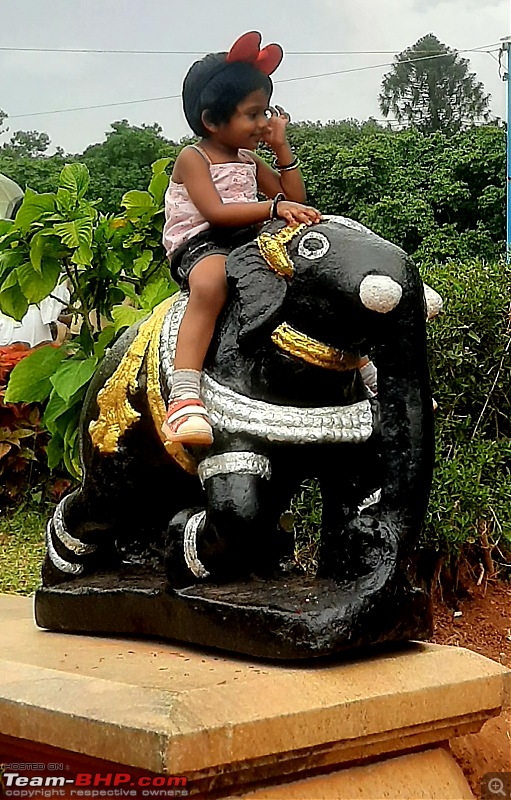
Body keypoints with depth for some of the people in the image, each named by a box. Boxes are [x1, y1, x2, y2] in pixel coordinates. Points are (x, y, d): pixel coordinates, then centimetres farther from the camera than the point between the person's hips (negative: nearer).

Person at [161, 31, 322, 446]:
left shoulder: (249, 159, 19)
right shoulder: (193, 158, -3)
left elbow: (294, 200, 18)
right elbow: (216, 212, -18)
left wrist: (282, 147, 11)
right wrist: (275, 206, -25)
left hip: (249, 241, 8)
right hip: (201, 244, -8)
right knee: (212, 280, -42)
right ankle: (185, 396, -52)